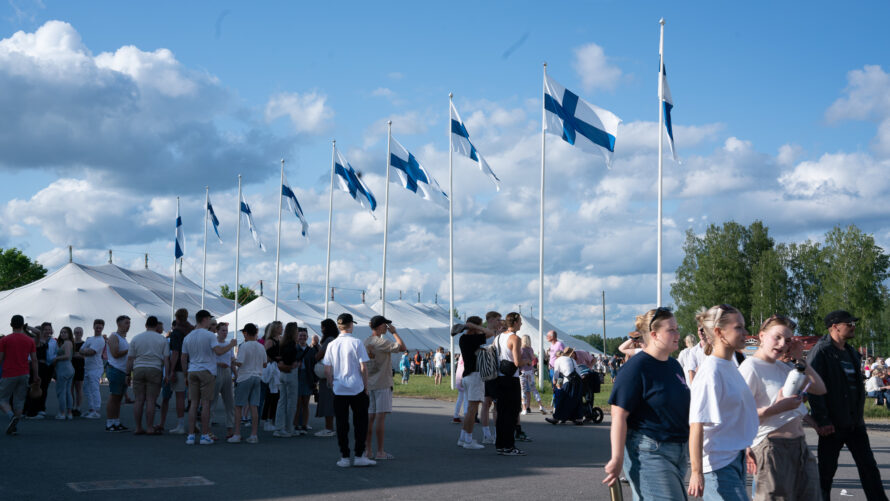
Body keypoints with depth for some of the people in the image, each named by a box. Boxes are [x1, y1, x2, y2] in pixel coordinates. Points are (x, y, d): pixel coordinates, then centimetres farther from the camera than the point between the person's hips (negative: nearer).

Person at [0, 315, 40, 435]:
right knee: (19, 401, 10)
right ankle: (14, 427, 6)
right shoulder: (30, 341, 4)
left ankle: (12, 416, -21)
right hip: (24, 374, 3)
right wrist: (36, 376, 10)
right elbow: (34, 360, 3)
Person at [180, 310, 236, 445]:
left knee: (194, 403, 6)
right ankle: (205, 435, 0)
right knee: (206, 403, -1)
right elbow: (218, 351, -19)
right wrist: (231, 344, -5)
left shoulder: (188, 337, 11)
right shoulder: (209, 335, -8)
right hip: (207, 371, -5)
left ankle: (191, 435, 3)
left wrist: (186, 374, 22)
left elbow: (183, 358, 14)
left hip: (192, 372, 5)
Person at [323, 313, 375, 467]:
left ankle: (344, 457, 7)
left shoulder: (332, 345, 3)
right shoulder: (356, 343, -7)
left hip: (339, 391, 3)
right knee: (360, 422, 7)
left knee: (341, 424, 6)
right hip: (357, 389, -3)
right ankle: (359, 456, 5)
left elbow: (327, 370, 6)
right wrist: (366, 387, 1)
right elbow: (363, 368, -8)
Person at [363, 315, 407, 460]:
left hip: (369, 384, 8)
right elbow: (403, 348, -17)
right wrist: (394, 332, -6)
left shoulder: (366, 342, 11)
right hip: (382, 384, -8)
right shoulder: (381, 342, -14)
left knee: (370, 416, 9)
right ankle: (380, 451, -6)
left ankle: (368, 449, 12)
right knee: (381, 416, -6)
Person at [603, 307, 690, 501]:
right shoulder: (637, 366, -12)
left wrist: (688, 449, 26)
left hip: (678, 453, 8)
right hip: (647, 453, -8)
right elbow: (619, 415, -15)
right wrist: (617, 459, -18)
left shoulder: (674, 365, 13)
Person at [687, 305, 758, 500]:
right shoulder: (710, 371, -18)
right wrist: (697, 472, -22)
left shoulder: (730, 366, 10)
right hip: (717, 464, -9)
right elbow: (696, 425, -21)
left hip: (735, 458, 9)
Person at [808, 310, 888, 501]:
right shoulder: (821, 351, -11)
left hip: (855, 422, 7)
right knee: (826, 470, 2)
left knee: (869, 467, 7)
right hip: (833, 424, -7)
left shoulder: (852, 353, 14)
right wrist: (822, 421, -21)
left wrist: (859, 413, 13)